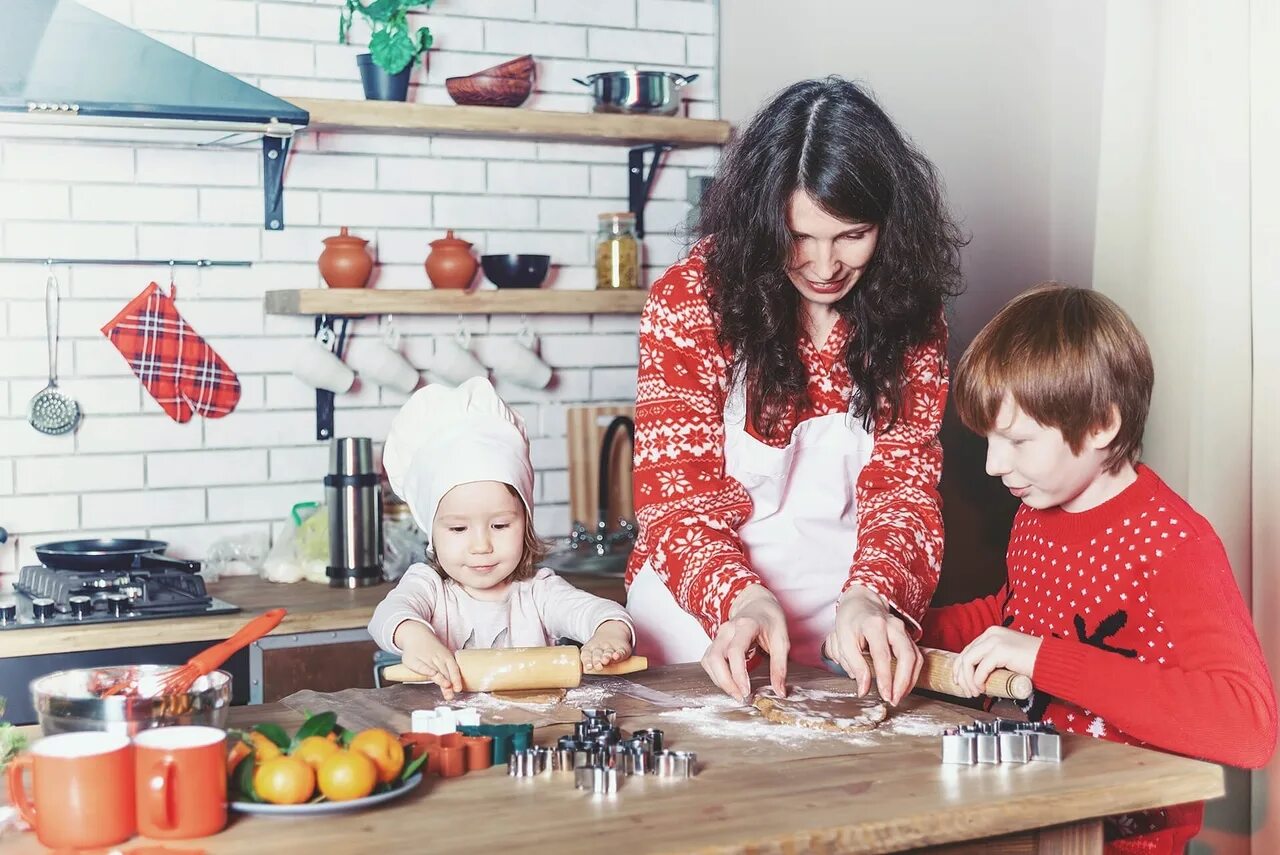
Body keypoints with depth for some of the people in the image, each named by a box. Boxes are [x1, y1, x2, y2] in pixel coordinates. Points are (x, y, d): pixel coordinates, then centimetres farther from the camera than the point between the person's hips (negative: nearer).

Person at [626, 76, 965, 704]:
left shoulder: (909, 315, 0)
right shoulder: (690, 299, -8)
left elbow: (903, 484, -6)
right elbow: (674, 494, -9)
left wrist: (871, 596, -27)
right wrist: (739, 598, -29)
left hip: (848, 629, 2)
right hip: (700, 619, -2)